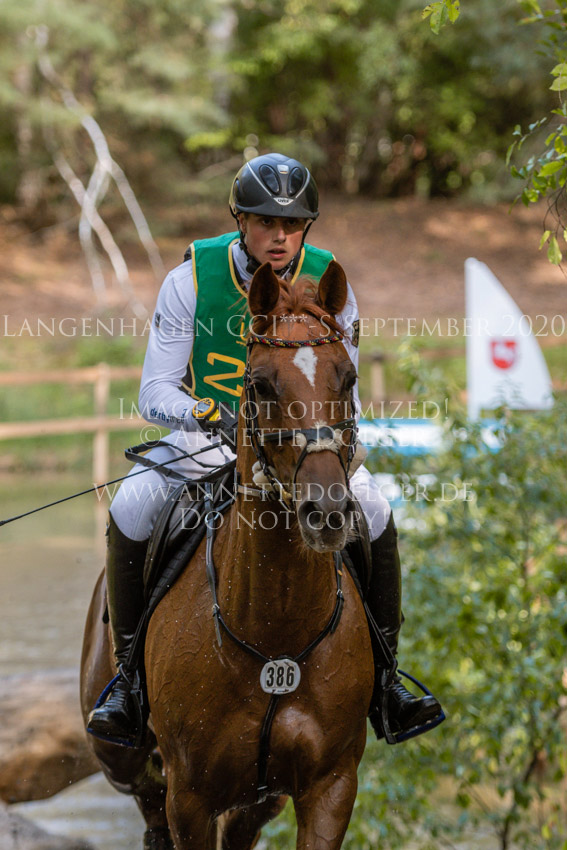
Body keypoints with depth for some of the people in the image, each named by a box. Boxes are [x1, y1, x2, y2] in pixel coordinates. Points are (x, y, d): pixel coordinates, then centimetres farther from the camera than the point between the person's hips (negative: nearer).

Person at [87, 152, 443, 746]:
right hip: (206, 439, -1)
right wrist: (202, 415, -33)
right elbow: (155, 392, -12)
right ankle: (128, 670, -8)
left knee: (374, 514, -24)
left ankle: (382, 675, -7)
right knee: (130, 512, -27)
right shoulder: (191, 279, -13)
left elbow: (342, 392, 1)